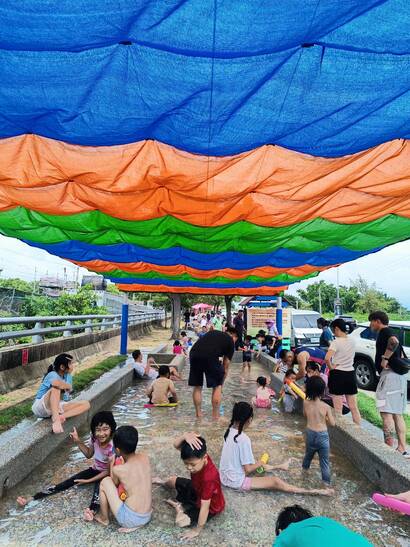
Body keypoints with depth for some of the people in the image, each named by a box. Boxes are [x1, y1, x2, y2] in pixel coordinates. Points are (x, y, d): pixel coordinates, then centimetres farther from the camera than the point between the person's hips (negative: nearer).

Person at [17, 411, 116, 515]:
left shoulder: (113, 447, -32)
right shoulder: (94, 438, -14)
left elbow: (109, 471, -22)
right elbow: (89, 455, 4)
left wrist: (88, 481, -20)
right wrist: (78, 441, -9)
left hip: (107, 474, -6)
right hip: (95, 470, 6)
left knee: (99, 484, -38)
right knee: (68, 482, -6)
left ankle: (92, 510, -62)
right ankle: (30, 499, -5)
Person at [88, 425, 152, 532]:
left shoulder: (118, 469, -15)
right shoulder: (145, 457, -3)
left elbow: (114, 485, 7)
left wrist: (111, 463, 14)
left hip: (130, 519, -6)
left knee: (105, 482, 3)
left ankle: (104, 518, 22)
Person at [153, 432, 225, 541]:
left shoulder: (209, 478, -43)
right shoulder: (197, 456, -24)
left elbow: (205, 506, -34)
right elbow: (176, 445, -25)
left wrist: (197, 530, -24)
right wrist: (185, 436, -46)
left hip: (211, 506, -6)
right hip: (198, 491, 7)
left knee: (181, 521, -22)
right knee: (173, 480, 16)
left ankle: (180, 507, 12)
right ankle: (163, 483, 52)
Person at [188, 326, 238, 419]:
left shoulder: (213, 332, 34)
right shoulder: (230, 341, 22)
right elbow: (226, 366, 22)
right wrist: (221, 383, 32)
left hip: (194, 353, 5)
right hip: (210, 357, -4)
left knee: (197, 387, 21)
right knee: (217, 386, 17)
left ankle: (198, 414, 28)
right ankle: (215, 416, 21)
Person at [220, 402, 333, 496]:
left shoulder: (229, 431, -2)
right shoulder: (244, 439, -27)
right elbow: (248, 470, -20)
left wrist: (257, 465, 14)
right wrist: (259, 463, -2)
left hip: (225, 477, 8)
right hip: (237, 482, -8)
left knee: (257, 465, 28)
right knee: (275, 481, -3)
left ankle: (279, 466, 52)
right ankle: (313, 492, 5)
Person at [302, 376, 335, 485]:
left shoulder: (306, 403, -11)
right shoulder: (326, 407, -19)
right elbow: (332, 423, -8)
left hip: (310, 433, 4)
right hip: (322, 435, -3)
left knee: (308, 454, 29)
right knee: (324, 461, 8)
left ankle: (304, 468, 50)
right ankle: (326, 483, 11)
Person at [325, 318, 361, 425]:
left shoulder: (336, 342, -16)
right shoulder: (351, 340, 3)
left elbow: (327, 358, -30)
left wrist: (331, 367, -12)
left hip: (337, 374, -6)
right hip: (351, 373, 6)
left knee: (338, 409, 4)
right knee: (354, 407, 15)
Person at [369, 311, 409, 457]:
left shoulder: (385, 332, -9)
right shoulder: (388, 333, 22)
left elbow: (394, 341, -30)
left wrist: (384, 358, -22)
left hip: (389, 375, -10)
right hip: (398, 376, 10)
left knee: (386, 412, -8)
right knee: (397, 414, 12)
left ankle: (389, 448, -6)